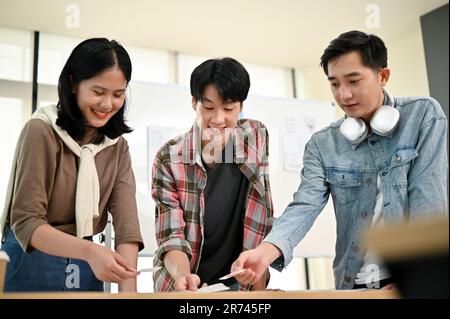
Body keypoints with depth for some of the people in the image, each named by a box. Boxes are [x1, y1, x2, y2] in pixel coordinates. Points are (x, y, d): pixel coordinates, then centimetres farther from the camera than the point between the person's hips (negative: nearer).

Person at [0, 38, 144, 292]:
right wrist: (88, 250, -34)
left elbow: (126, 222, -10)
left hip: (87, 271, 4)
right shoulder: (41, 132, -13)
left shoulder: (118, 147, 1)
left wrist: (128, 290, -23)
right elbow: (25, 221, -18)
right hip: (30, 265, -4)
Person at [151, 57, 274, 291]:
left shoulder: (256, 137, -3)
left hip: (239, 283, 1)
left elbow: (262, 226, -1)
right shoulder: (170, 158, -8)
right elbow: (171, 235, -11)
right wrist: (182, 276, -30)